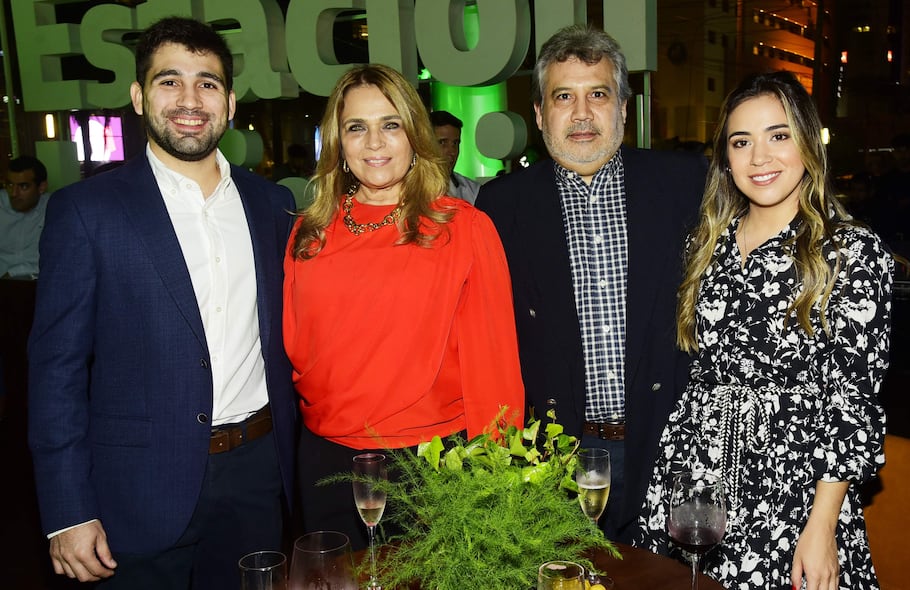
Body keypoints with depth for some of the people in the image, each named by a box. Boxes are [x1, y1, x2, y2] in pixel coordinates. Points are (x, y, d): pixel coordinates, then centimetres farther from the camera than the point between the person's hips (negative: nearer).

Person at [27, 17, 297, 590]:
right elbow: (57, 366, -7)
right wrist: (69, 513, -10)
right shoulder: (86, 210, -7)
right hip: (144, 489, -3)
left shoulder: (271, 204, 5)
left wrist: (290, 452, 7)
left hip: (257, 476, 4)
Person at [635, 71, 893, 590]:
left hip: (794, 488, -4)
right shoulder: (708, 244, 6)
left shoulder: (853, 250, -8)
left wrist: (822, 527, -14)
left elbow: (854, 398, -10)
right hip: (692, 484, 4)